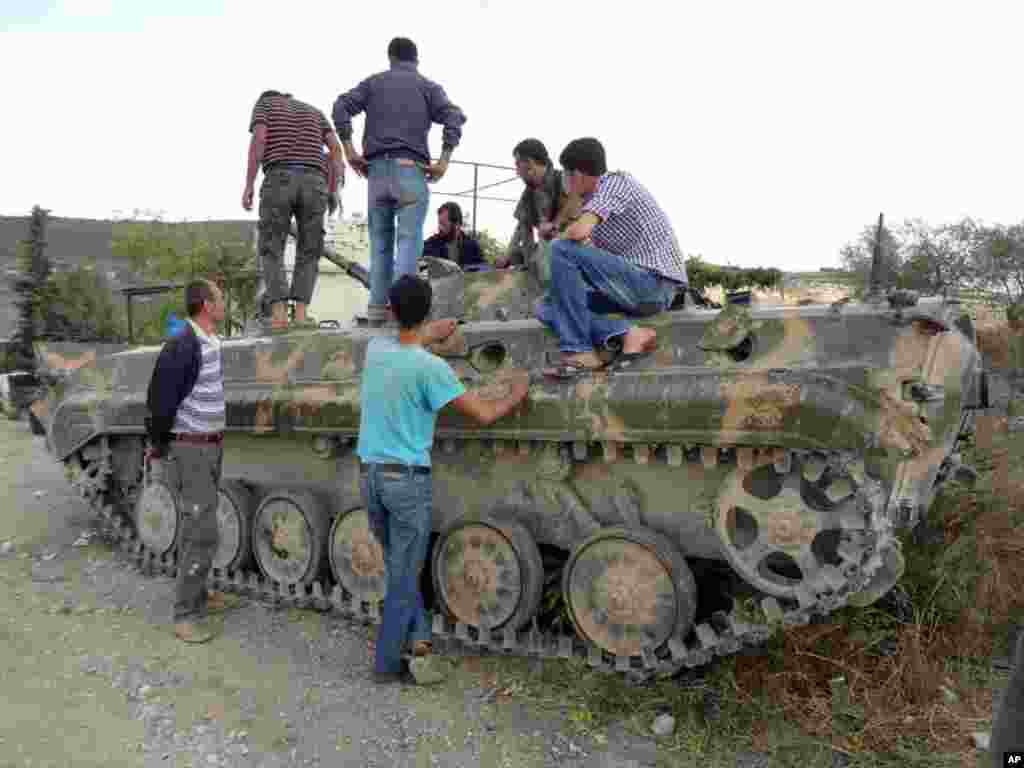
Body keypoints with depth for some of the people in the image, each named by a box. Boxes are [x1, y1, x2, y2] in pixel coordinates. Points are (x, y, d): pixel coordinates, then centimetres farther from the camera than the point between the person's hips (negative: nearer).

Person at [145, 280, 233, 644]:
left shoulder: (212, 344, 8)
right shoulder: (181, 347, -21)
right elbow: (160, 402, -18)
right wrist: (158, 446, -8)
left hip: (212, 447, 9)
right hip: (189, 451, -9)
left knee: (196, 527, 18)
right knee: (204, 534, -7)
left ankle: (197, 594, 32)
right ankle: (186, 614, 5)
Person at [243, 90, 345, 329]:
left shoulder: (264, 103, 18)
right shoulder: (314, 111, 29)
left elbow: (258, 139, -2)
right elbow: (335, 147, 12)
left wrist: (248, 186, -5)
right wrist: (334, 191, 10)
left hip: (279, 182, -2)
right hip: (313, 183, 2)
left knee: (272, 251, 5)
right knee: (309, 253, 8)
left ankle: (279, 313, -12)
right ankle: (300, 312, -11)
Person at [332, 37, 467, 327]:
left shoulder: (374, 82, 18)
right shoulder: (428, 86, 13)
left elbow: (341, 106, 4)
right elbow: (454, 117, -4)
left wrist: (349, 150, 3)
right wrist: (443, 161, -6)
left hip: (377, 167, 2)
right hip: (410, 167, -2)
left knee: (380, 240, 7)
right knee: (409, 237, -7)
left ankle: (377, 306, 1)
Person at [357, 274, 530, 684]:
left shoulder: (375, 350, 0)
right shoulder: (430, 367, -16)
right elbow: (483, 414, -11)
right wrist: (517, 393, 5)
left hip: (369, 475, 6)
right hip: (408, 479, -5)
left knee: (399, 569, 19)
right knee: (404, 578, 8)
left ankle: (416, 636, 9)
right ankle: (386, 665, 18)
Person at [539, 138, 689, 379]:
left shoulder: (615, 181, -7)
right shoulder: (596, 200, 20)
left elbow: (578, 232, -22)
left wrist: (561, 238, 0)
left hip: (652, 283, -9)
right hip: (647, 290, 9)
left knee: (561, 250, -16)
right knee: (548, 309, 4)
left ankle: (579, 351, -15)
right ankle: (628, 335, -12)